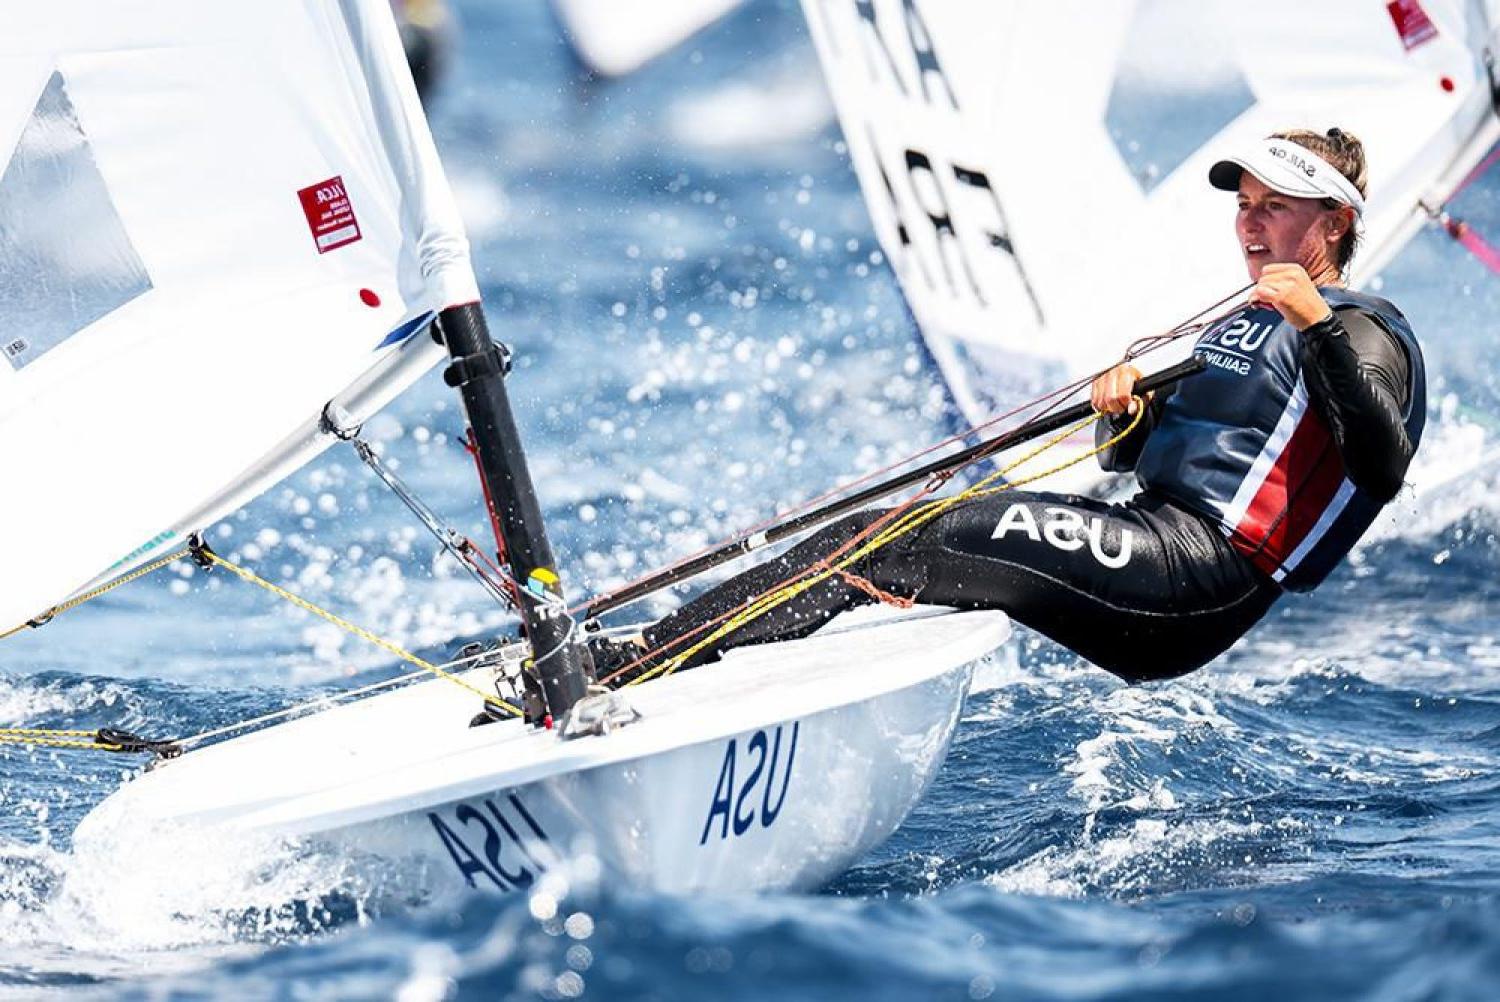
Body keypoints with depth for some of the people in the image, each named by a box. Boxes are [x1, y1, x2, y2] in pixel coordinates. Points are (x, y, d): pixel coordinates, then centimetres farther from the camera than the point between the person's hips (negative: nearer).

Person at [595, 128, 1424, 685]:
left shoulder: (1365, 334, 2)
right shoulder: (1235, 326, 28)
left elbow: (1384, 470, -18)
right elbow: (1126, 459, 28)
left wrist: (1321, 326, -23)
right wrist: (1125, 409, 5)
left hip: (1203, 575, -9)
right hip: (1152, 545, 9)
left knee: (923, 536, -25)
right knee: (865, 534, -6)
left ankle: (643, 663, -34)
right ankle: (642, 651, -17)